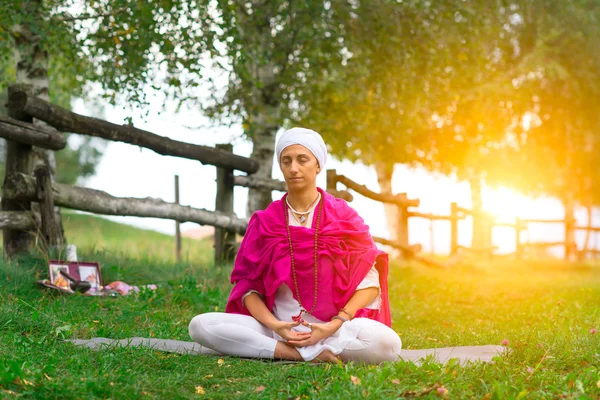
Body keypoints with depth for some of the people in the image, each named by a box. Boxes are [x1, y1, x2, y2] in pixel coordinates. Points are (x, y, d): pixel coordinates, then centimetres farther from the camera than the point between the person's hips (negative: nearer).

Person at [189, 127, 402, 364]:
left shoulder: (343, 216, 1)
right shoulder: (265, 221, 4)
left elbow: (369, 282, -3)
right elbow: (247, 284, 2)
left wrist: (334, 326, -18)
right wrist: (273, 325, -17)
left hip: (338, 328, -1)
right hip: (280, 326, 1)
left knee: (386, 343, -34)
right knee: (201, 326, -22)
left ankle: (275, 348, -22)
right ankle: (305, 353, -22)